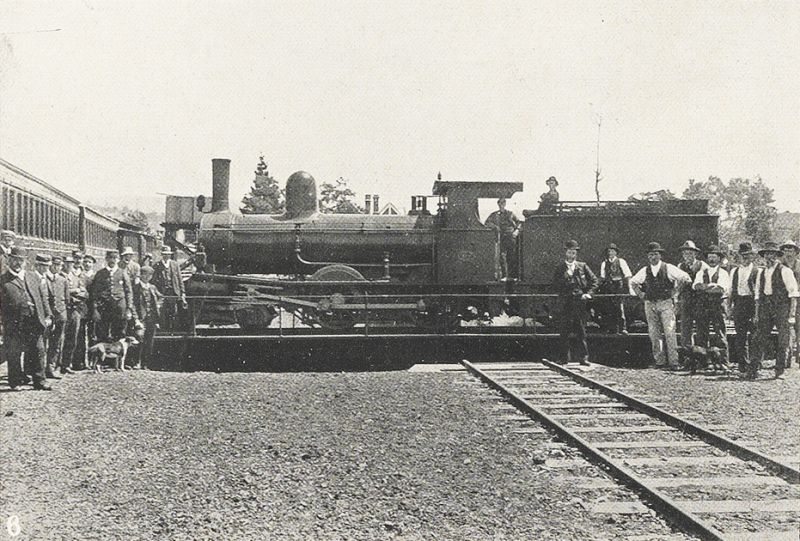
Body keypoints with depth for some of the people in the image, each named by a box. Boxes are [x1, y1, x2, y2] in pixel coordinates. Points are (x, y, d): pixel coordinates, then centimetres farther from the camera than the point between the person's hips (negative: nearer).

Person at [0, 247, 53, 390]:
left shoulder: (33, 277, 17)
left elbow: (42, 298, 18)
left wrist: (48, 315, 9)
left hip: (35, 322, 4)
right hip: (15, 324, -4)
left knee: (39, 352, 4)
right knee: (14, 354, 3)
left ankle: (39, 381, 12)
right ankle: (16, 382, 16)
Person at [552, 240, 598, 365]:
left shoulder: (582, 266, 11)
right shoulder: (559, 268, 7)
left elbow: (594, 280, 13)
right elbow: (555, 286, 0)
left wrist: (588, 293, 0)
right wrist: (566, 276, -11)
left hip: (580, 302, 1)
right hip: (565, 302, -1)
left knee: (581, 330, -1)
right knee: (565, 331, -2)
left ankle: (584, 357, 1)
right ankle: (566, 357, 3)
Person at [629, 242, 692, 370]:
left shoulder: (668, 268, -2)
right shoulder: (644, 271, 9)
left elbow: (684, 277, -3)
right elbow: (633, 282, 23)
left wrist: (675, 291, -4)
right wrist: (640, 294, 12)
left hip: (666, 303, -4)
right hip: (650, 304, 4)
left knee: (669, 333, -10)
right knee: (654, 334, 2)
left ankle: (673, 362, -7)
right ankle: (660, 361, 8)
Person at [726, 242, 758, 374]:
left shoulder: (757, 271, 2)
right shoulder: (734, 271, 16)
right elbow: (731, 290, 18)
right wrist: (729, 305, 9)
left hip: (752, 303, -3)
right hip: (738, 303, 3)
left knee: (754, 334, -3)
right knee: (740, 335, 2)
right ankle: (742, 363, 7)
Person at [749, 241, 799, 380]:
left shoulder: (785, 271, -1)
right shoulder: (761, 273, 15)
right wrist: (756, 314, 12)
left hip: (781, 308, -4)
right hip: (765, 308, 4)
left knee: (782, 342, -3)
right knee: (759, 339, -1)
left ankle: (780, 371, 6)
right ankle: (752, 370, -2)